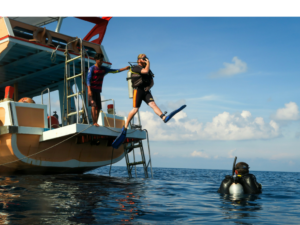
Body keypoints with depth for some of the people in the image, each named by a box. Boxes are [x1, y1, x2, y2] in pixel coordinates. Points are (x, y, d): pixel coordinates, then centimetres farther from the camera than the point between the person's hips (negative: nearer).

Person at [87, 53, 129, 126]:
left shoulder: (103, 69, 13)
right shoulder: (92, 68, -4)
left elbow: (114, 71, 10)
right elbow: (88, 79, -9)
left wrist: (125, 68, 0)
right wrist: (89, 90, -21)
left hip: (98, 91, 6)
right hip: (92, 90, -6)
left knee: (98, 108, 2)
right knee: (94, 105, -16)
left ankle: (96, 122, 5)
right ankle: (94, 122, -18)